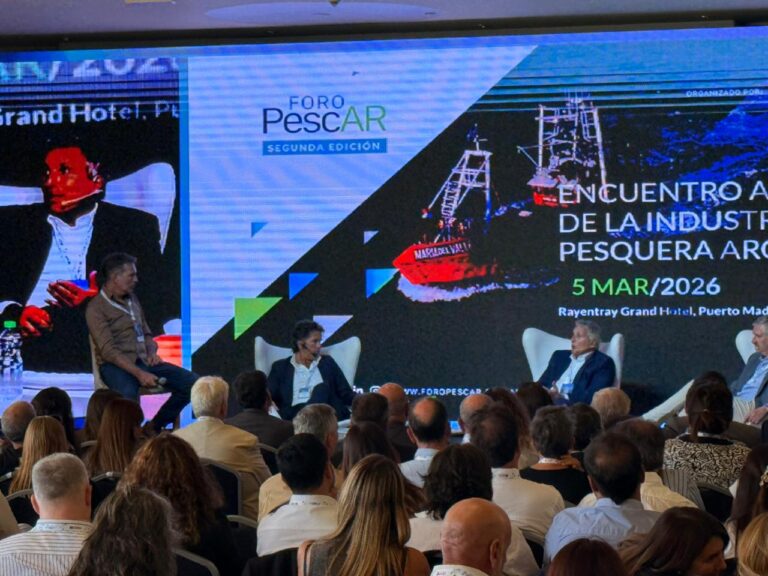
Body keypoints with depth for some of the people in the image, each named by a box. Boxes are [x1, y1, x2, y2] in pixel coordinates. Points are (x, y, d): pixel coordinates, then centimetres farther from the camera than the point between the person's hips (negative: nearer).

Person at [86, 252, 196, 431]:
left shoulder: (132, 300, 18)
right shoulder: (96, 308, -6)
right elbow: (108, 350, -15)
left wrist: (152, 353, 1)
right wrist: (139, 373, -26)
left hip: (143, 361, 7)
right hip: (116, 365, -7)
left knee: (191, 382, -10)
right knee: (128, 394, -41)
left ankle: (156, 427, 2)